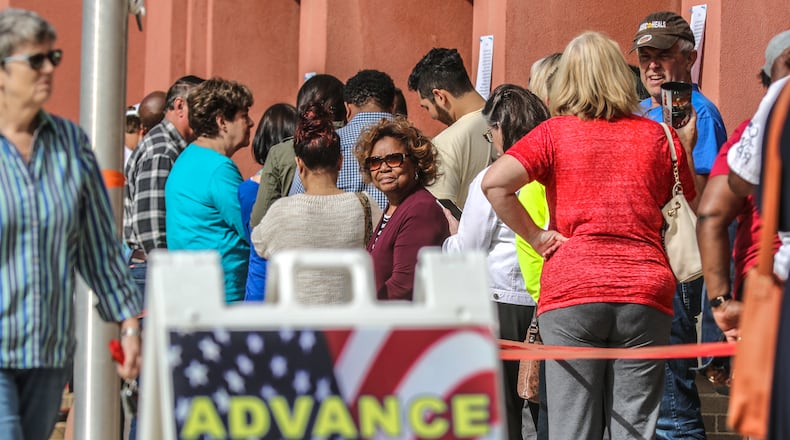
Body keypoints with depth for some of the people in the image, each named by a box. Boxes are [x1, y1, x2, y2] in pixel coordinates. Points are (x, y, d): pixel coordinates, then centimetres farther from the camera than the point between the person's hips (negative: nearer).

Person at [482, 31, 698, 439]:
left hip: (570, 288, -1)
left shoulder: (555, 133, 4)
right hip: (645, 290, 1)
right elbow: (696, 204, 16)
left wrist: (537, 237, -1)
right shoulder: (656, 136, 9)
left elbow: (495, 183, -10)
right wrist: (686, 147, 28)